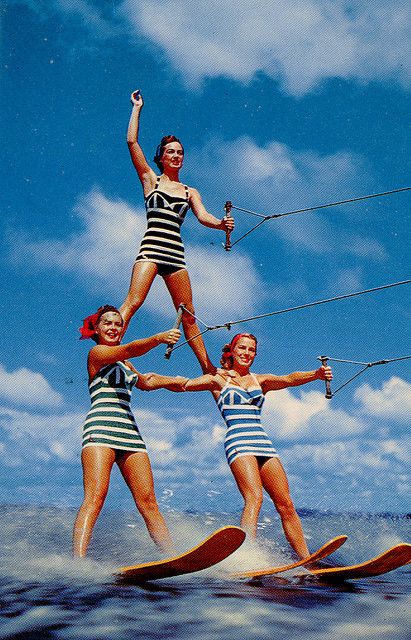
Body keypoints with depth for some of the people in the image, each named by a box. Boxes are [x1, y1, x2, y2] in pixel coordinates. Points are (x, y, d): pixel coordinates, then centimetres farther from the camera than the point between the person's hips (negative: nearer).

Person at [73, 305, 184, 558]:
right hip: (101, 426, -7)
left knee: (148, 501, -3)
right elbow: (130, 350, -15)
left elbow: (143, 382, 46)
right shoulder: (96, 353, 5)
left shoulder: (124, 364, 27)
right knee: (95, 497, -22)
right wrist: (159, 338, -29)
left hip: (129, 430, 7)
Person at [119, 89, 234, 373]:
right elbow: (132, 142, 5)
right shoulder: (150, 179, 12)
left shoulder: (190, 192, 20)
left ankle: (207, 366, 10)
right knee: (133, 301, -21)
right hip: (151, 247, -3)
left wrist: (221, 223, -18)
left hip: (176, 252, 3)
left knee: (188, 314, 6)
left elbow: (203, 216, 3)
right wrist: (137, 107, 12)